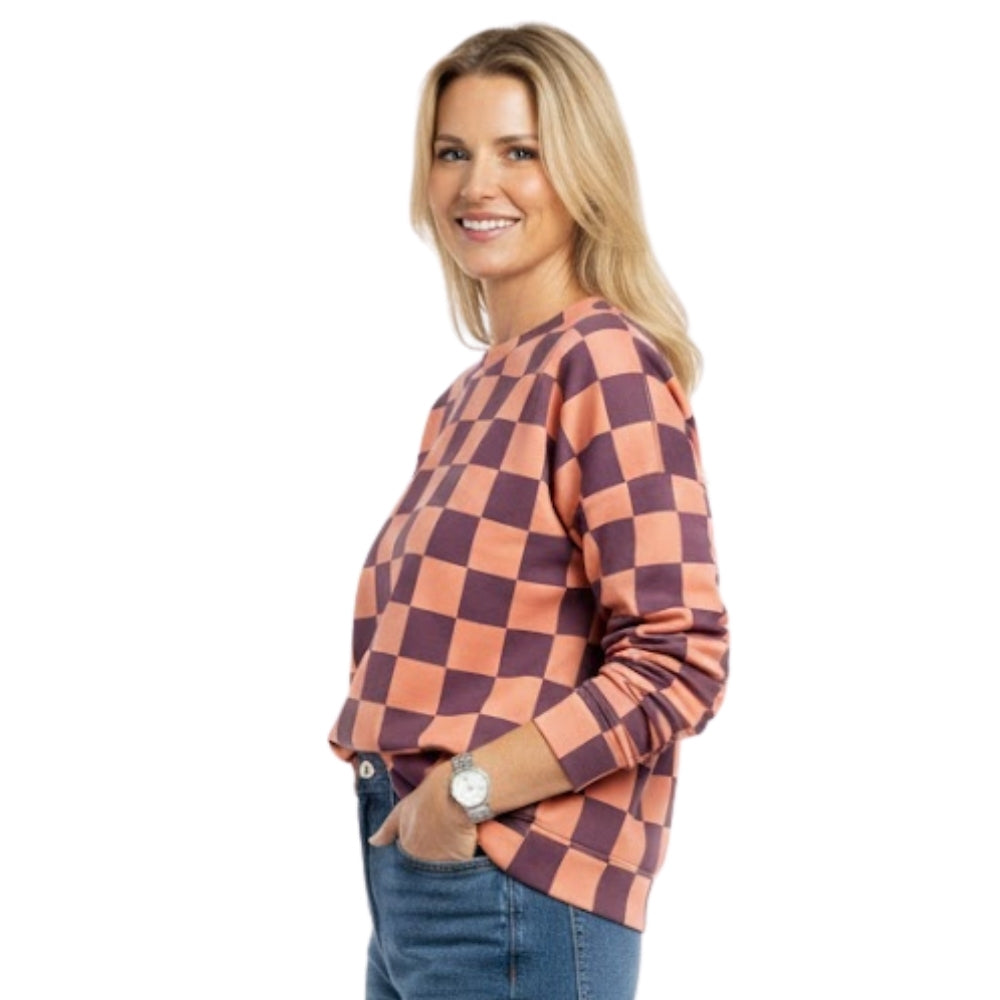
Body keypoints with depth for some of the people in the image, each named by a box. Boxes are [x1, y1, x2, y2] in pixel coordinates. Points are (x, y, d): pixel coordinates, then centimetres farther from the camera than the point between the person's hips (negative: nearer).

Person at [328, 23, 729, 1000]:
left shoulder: (605, 365, -12)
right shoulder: (469, 394, 12)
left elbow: (677, 662, -19)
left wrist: (469, 790, -18)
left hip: (512, 888, -8)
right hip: (416, 869, 8)